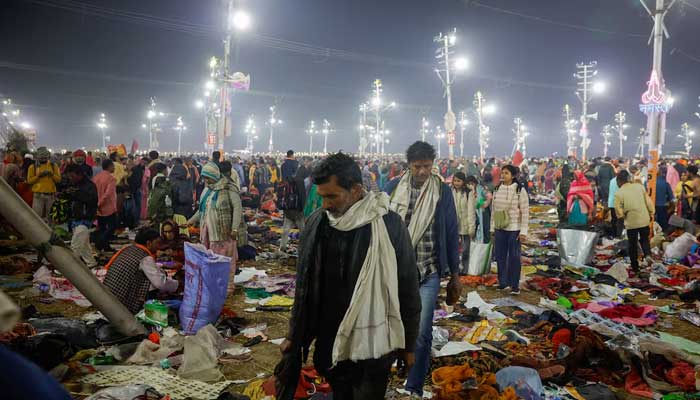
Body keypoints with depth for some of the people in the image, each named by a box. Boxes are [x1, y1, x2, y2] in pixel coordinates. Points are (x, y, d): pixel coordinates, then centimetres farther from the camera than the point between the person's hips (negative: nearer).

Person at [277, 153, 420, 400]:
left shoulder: (388, 225, -14)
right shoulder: (317, 223, -1)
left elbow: (407, 288, -6)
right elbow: (304, 284, 8)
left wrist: (408, 343, 1)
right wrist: (294, 333, 12)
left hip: (372, 346, -4)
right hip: (329, 342, 4)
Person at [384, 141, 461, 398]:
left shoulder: (442, 191, -2)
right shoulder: (393, 188, -1)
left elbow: (451, 234, 3)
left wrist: (455, 275, 5)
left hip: (428, 273, -1)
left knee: (421, 332, -1)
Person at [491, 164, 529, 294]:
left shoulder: (520, 190, -9)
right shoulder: (497, 190, 6)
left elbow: (525, 212, -9)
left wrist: (523, 231, -13)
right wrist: (492, 228, 11)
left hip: (514, 229, -5)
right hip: (500, 229, 5)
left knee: (514, 257, 2)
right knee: (500, 256, 11)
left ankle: (515, 285, 12)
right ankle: (503, 282, 24)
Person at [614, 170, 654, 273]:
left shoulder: (619, 193, -13)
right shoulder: (639, 186, -3)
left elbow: (619, 211, -12)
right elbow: (648, 201, 1)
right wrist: (651, 213, 14)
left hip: (631, 222, -3)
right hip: (644, 219, 3)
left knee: (632, 245, 12)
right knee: (645, 239, 24)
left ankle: (635, 268, 20)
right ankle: (648, 254, -3)